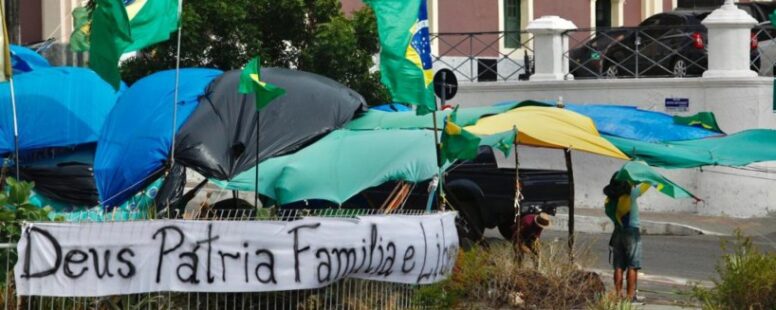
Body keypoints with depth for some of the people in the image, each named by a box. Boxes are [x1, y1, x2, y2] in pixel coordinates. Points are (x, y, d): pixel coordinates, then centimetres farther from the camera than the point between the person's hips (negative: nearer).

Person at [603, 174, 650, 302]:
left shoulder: (609, 200, 4)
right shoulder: (630, 194, -10)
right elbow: (646, 184, -4)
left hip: (618, 232, 5)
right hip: (632, 232, -5)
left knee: (618, 267, 8)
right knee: (632, 267, -2)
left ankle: (618, 294, 7)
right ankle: (630, 295, -4)